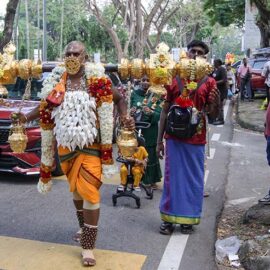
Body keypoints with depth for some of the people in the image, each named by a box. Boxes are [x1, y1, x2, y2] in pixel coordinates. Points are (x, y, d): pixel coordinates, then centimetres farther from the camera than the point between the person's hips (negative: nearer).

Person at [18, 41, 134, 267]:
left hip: (91, 144, -4)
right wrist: (25, 116, -6)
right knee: (75, 188, 18)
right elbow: (46, 108, 8)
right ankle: (84, 228, 42)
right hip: (66, 144, 4)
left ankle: (88, 246, -2)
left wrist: (125, 117, -15)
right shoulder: (56, 82, 1)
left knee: (89, 190, -10)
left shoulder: (97, 79, -6)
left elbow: (118, 98, 2)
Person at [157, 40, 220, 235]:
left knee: (193, 179, 8)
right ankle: (169, 218, 18)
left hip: (196, 140, 0)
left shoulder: (209, 82, 1)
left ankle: (188, 218, 23)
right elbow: (165, 110, 5)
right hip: (174, 138, 0)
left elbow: (213, 115, 2)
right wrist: (159, 140, 3)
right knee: (173, 177, 6)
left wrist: (216, 103, -21)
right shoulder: (174, 78, 3)